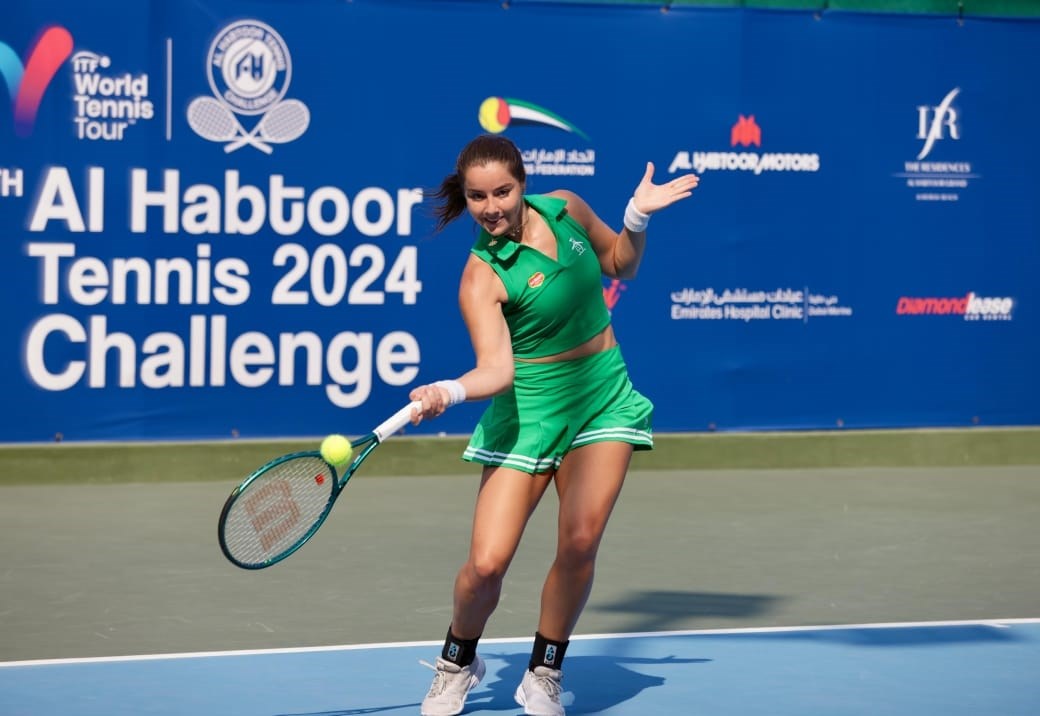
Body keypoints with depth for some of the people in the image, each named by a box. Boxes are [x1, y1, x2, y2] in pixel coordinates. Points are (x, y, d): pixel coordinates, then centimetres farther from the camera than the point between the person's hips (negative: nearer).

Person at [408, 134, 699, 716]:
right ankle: (458, 665, 23)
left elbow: (621, 263, 17)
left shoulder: (565, 209, -2)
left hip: (604, 398, 3)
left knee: (580, 541, -16)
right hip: (530, 409, -3)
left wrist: (638, 216, -1)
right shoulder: (483, 277, -16)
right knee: (486, 563, -10)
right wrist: (448, 392, -46)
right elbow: (496, 369, -27)